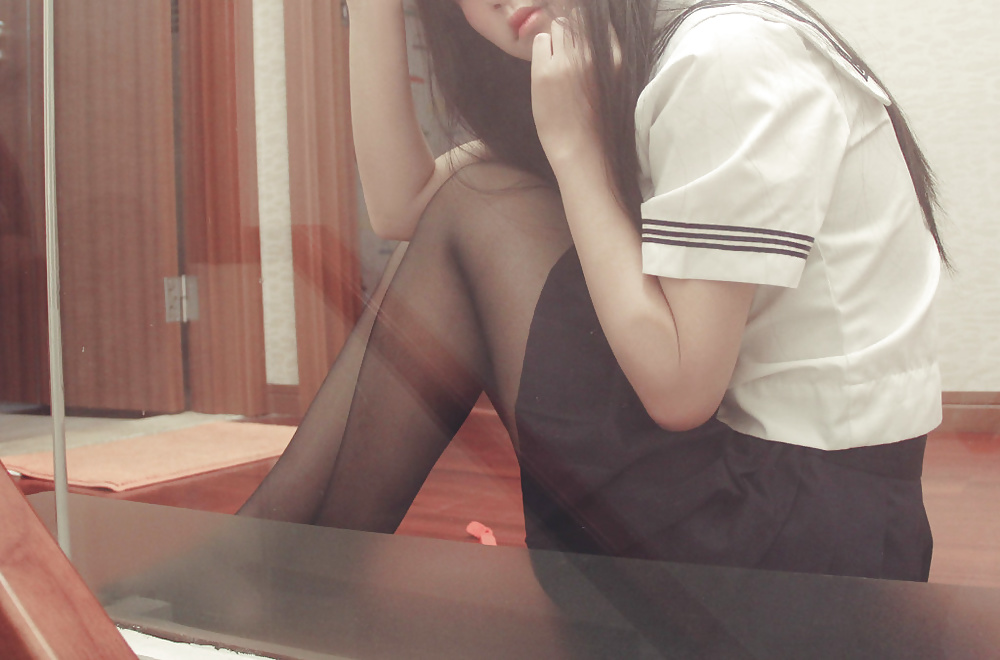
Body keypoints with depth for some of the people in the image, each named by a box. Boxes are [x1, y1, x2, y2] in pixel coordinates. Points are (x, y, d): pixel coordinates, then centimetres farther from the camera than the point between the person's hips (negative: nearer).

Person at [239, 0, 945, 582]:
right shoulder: (609, 80, 10)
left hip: (814, 530, -8)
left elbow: (679, 387, -20)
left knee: (475, 206, -9)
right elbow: (401, 206, 4)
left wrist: (571, 142, -15)